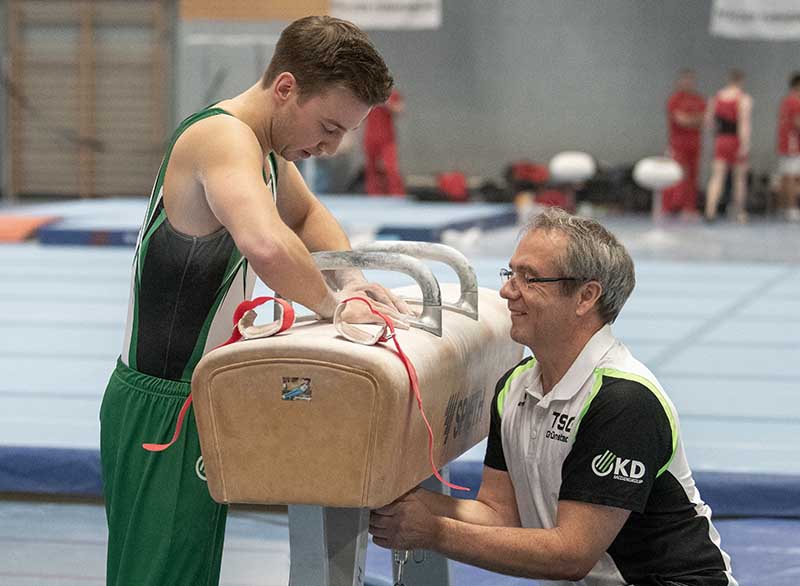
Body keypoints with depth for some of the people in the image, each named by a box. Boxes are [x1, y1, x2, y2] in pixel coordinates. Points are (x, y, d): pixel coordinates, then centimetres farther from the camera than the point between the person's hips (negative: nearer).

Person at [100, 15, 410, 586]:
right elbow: (266, 244, -42)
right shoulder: (224, 137, -22)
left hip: (199, 398, 10)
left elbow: (306, 214, 31)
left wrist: (349, 276, 11)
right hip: (162, 410, -10)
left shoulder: (267, 147, 10)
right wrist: (331, 304, -25)